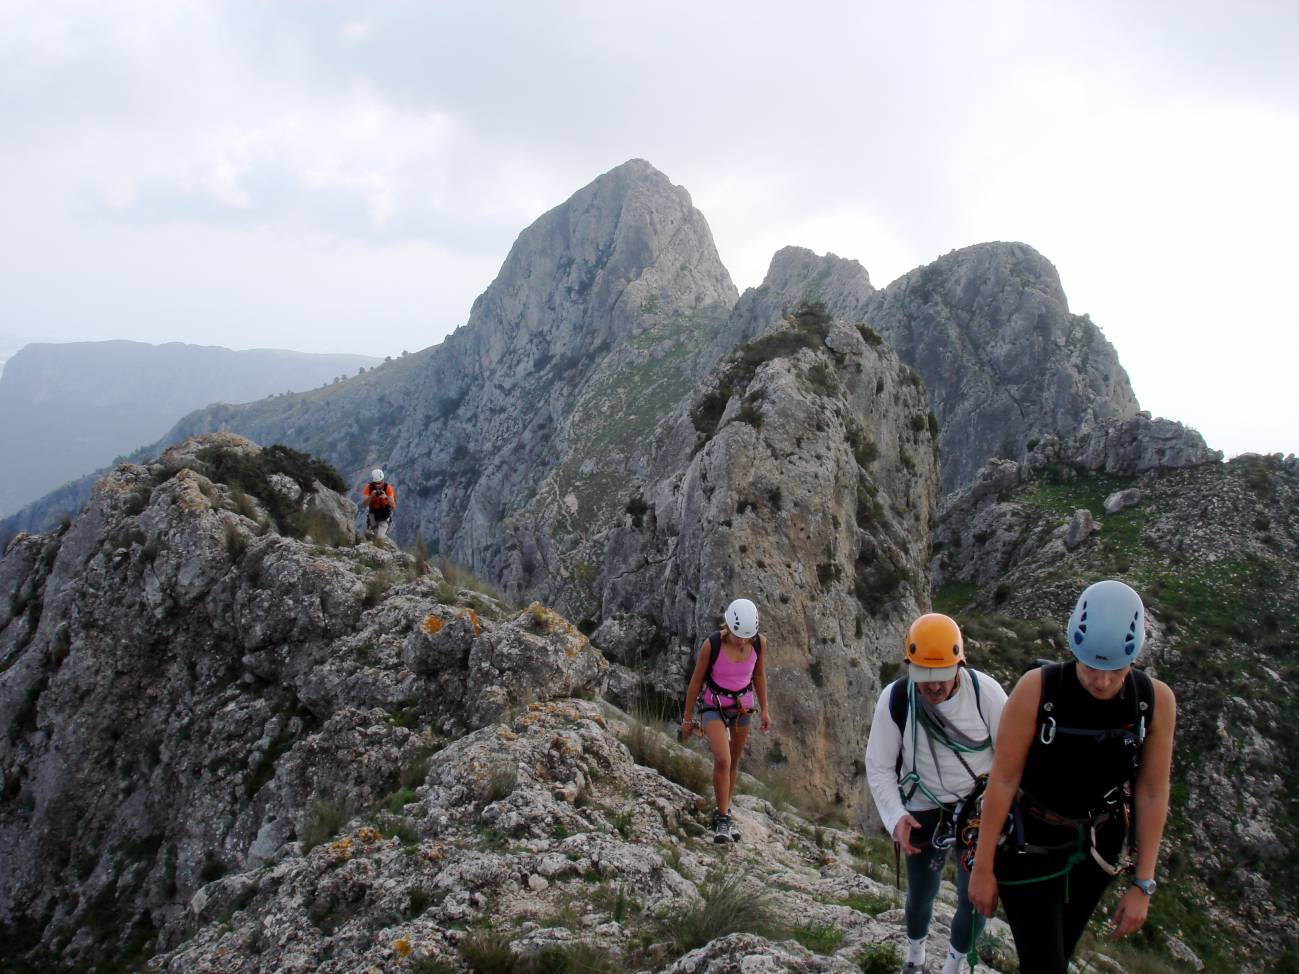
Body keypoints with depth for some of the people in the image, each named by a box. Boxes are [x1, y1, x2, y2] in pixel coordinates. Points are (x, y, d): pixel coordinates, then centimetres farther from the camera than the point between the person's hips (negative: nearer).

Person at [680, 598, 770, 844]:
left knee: (734, 762, 13)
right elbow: (696, 680, -12)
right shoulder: (711, 645, -25)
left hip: (742, 706, 4)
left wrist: (764, 710, 7)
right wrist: (687, 717, -5)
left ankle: (722, 816, 31)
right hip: (713, 706, -4)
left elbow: (759, 675, 2)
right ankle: (723, 820, -8)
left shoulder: (760, 643, -16)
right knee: (722, 760, -21)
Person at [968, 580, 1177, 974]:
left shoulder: (1156, 701, -16)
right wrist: (983, 868, -12)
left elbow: (1152, 795, -7)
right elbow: (1003, 779, -18)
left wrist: (1142, 885, -3)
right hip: (1028, 845, -3)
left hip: (1094, 849, 3)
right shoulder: (1037, 689, -26)